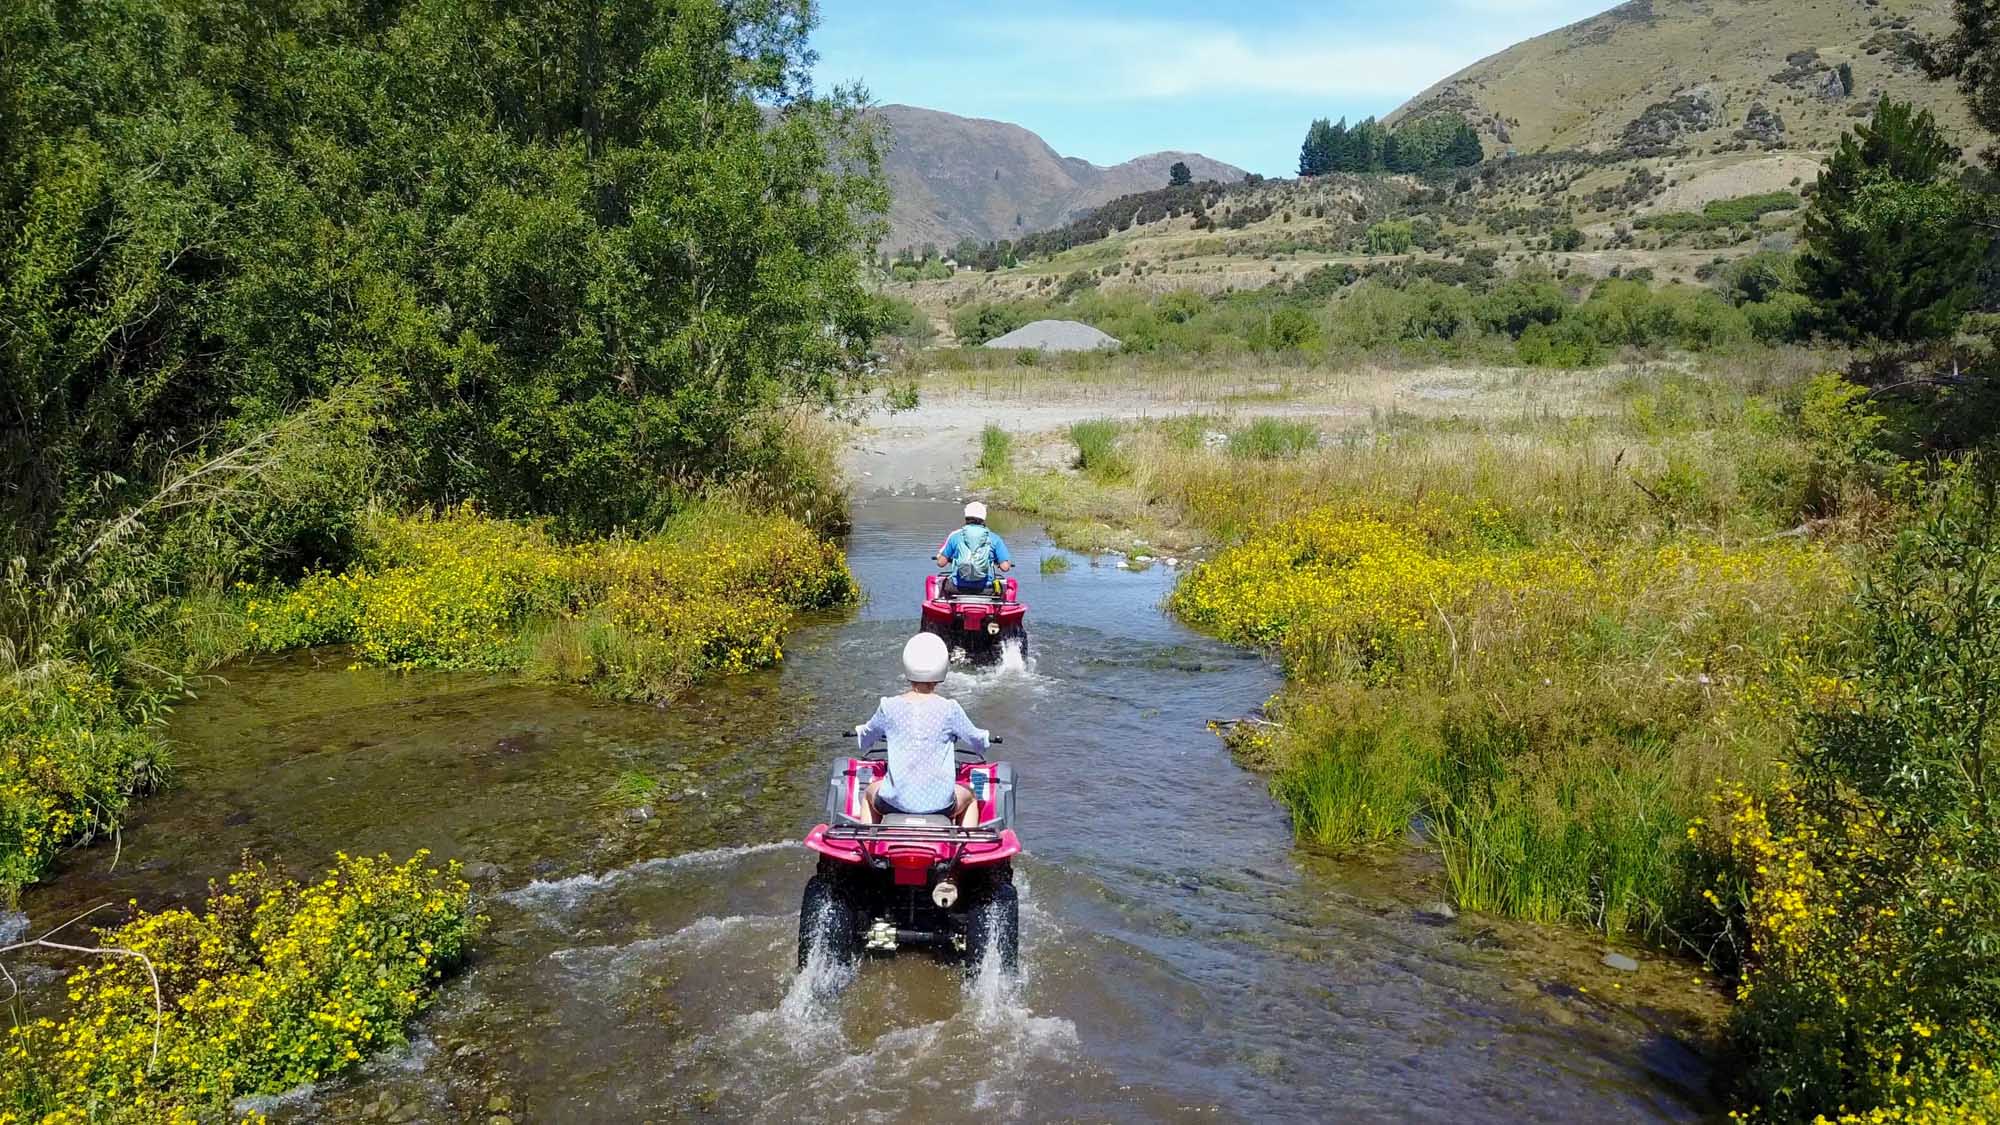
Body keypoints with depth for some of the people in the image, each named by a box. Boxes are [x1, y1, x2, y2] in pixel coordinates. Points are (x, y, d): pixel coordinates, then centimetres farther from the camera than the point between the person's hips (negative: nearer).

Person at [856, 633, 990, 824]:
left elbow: (865, 742, 13)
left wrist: (860, 730, 37)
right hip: (940, 804, 0)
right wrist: (986, 738, 32)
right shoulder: (949, 709, -8)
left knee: (871, 791, 35)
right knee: (967, 795, 34)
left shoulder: (889, 707, -5)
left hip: (896, 802, 0)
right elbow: (978, 742, 8)